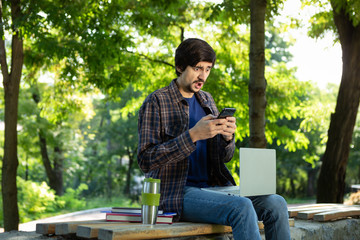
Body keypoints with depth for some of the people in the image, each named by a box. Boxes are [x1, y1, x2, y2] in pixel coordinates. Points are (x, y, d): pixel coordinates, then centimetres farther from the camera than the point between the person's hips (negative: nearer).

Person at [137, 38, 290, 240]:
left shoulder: (207, 100, 16)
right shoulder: (156, 102, -4)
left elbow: (224, 157, 17)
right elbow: (146, 160, -13)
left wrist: (227, 137, -8)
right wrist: (193, 135, -22)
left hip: (212, 186, 6)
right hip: (176, 193, -6)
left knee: (276, 204, -15)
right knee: (241, 207, -31)